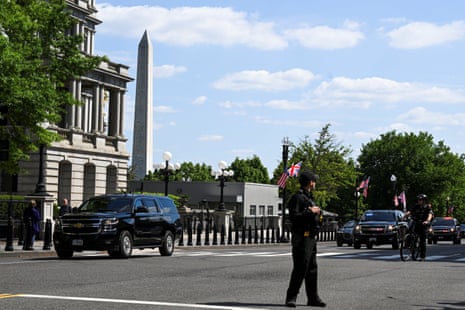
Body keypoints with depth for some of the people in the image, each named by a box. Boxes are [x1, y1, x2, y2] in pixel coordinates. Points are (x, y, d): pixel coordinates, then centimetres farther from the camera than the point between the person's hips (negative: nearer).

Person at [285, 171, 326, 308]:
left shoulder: (309, 197, 20)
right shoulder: (298, 197, -11)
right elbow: (293, 217, -21)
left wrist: (316, 212, 11)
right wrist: (310, 211, -18)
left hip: (311, 238, 10)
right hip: (302, 238, -10)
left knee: (312, 269, 12)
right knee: (300, 268, -10)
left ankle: (313, 298, 18)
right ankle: (291, 298, -5)